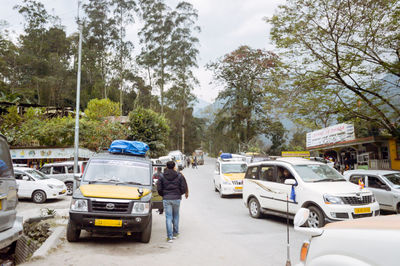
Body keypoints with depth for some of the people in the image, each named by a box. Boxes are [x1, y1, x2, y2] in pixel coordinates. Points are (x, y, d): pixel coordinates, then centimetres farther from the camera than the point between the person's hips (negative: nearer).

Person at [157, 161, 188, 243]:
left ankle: (169, 236, -2)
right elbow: (184, 188, -2)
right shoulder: (180, 176, 0)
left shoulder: (162, 177, 0)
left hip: (166, 199, -1)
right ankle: (175, 233, 25)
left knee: (168, 217, 2)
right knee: (176, 216, 18)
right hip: (176, 198, 1)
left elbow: (159, 189, -2)